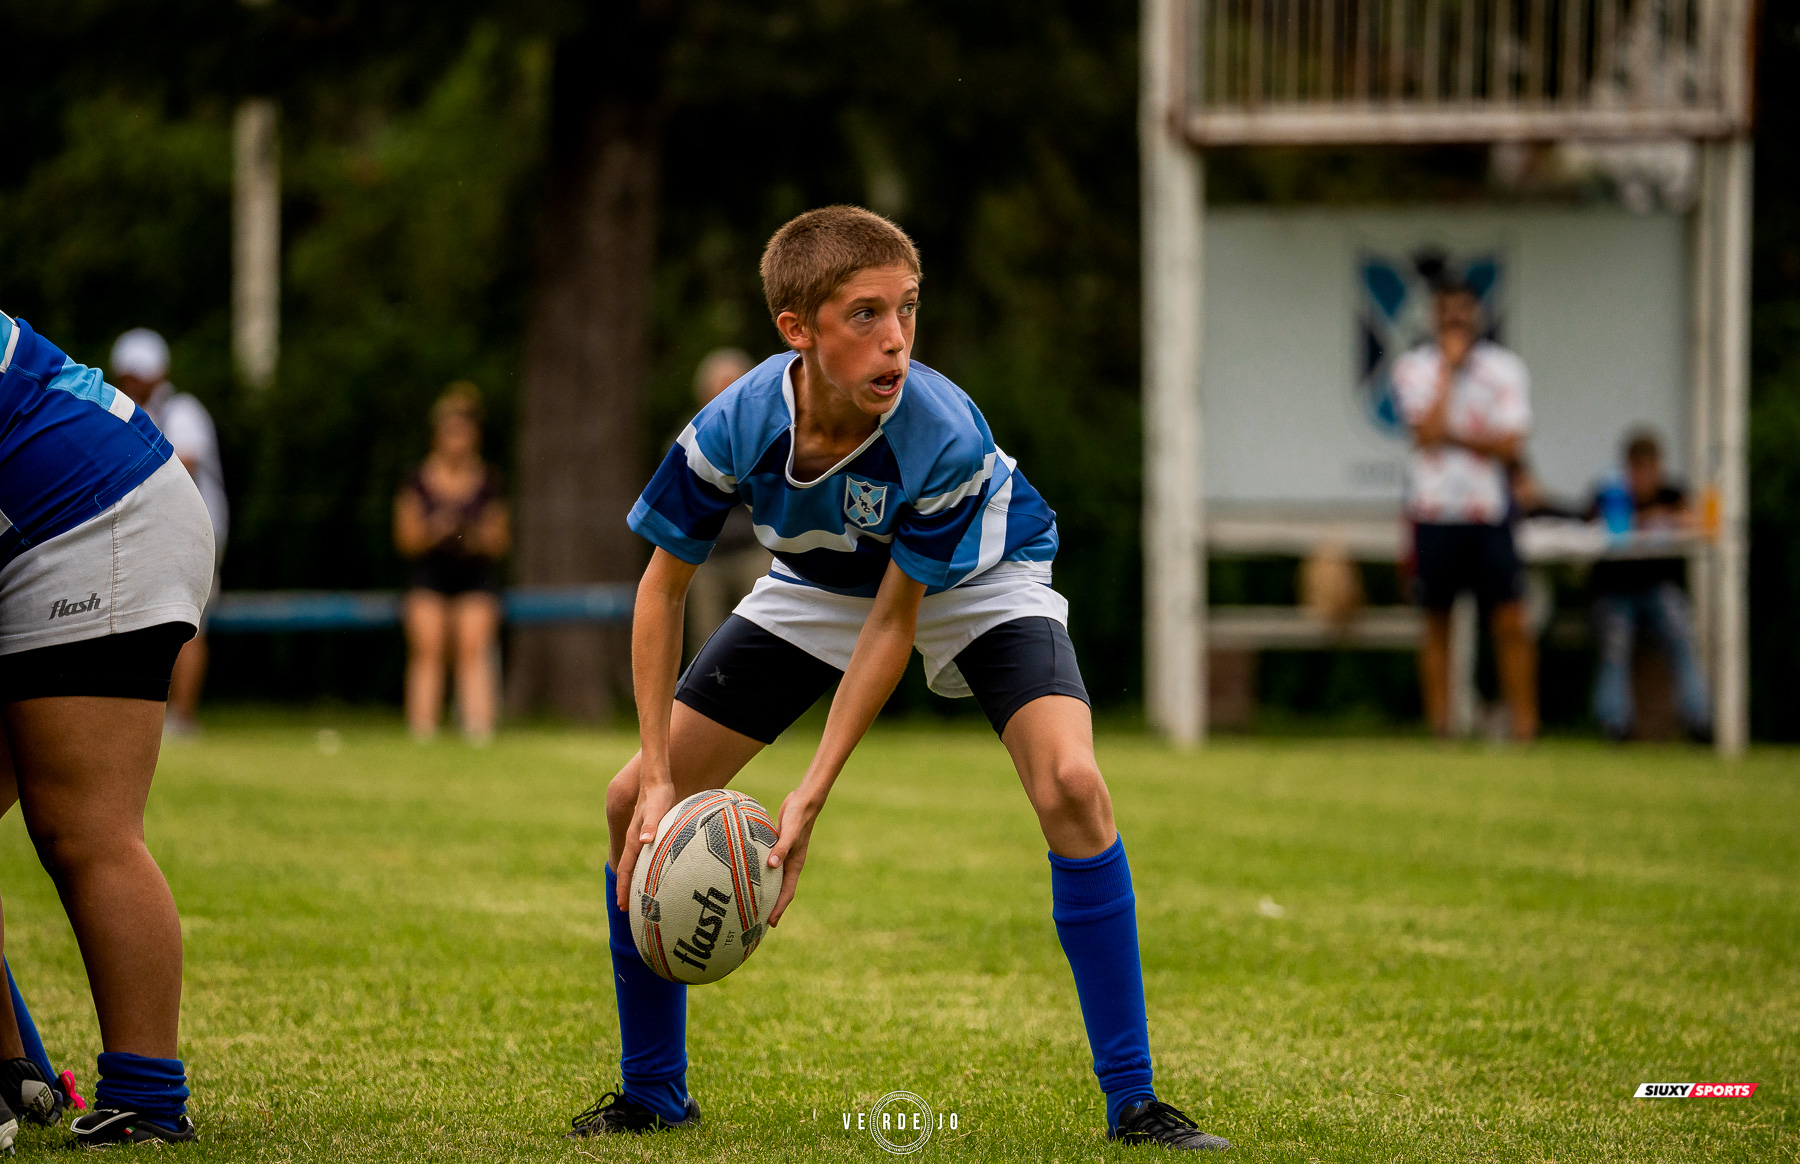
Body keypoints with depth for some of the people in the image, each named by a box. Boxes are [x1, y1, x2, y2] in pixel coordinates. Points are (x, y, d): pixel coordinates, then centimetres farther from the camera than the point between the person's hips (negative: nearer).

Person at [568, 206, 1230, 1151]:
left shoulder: (945, 438, -38)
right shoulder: (734, 428, -31)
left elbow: (894, 624, -28)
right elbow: (663, 587, -16)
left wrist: (811, 797, -31)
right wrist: (659, 777, -22)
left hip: (970, 584, -3)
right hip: (818, 590, 3)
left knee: (1071, 786, -29)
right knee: (634, 802, -5)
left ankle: (1132, 1103, -19)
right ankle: (651, 1095, 14)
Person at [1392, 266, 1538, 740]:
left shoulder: (1504, 368, 5)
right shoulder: (1413, 367, 4)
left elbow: (1510, 444, -6)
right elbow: (1428, 432, -13)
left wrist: (1450, 434, -10)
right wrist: (1448, 369, -8)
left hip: (1489, 510, 0)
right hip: (1433, 512, 0)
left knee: (1511, 622, -5)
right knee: (1436, 621, 4)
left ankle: (1524, 724, -2)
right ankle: (1440, 727, 9)